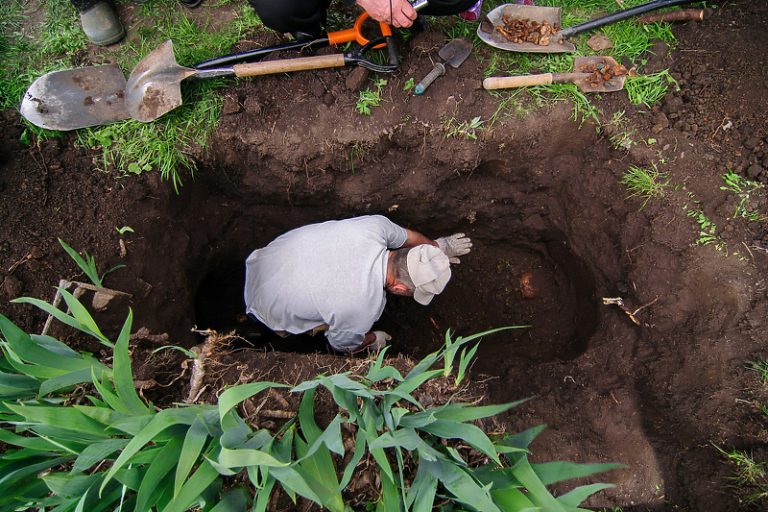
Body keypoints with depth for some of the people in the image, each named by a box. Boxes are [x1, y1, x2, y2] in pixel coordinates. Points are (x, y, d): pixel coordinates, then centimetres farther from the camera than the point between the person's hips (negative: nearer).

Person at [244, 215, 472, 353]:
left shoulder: (376, 224, -25)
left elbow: (407, 236, 1)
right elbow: (341, 344, -10)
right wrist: (373, 340, 11)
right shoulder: (363, 308, -35)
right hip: (270, 307, -5)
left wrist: (438, 247, 20)